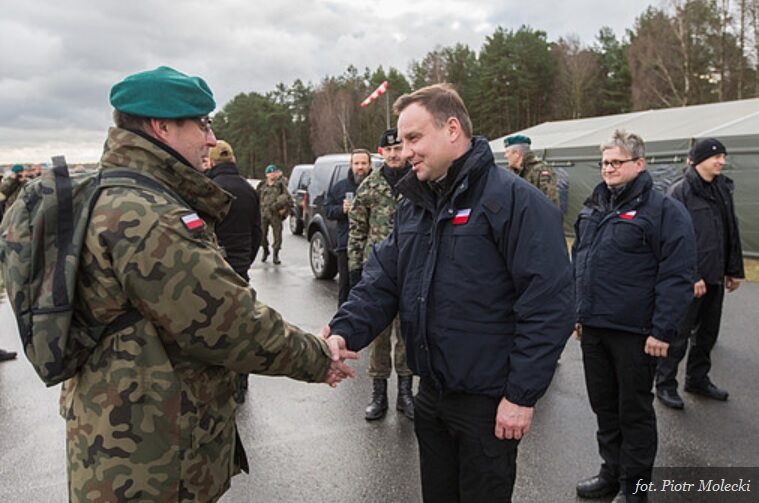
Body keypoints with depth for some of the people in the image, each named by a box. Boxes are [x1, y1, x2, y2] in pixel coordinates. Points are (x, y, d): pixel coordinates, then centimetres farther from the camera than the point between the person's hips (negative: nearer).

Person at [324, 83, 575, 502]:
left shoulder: (515, 200, -17)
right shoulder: (412, 206, 7)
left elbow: (548, 304, -20)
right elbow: (382, 280, 5)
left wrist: (522, 395, -19)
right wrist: (346, 330, -13)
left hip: (489, 401, -7)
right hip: (431, 393, 7)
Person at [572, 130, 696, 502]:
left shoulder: (663, 210, -10)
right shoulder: (594, 207, 12)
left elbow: (676, 275, -14)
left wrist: (663, 331, -18)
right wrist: (578, 312, 15)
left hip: (634, 332, -6)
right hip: (593, 328, 7)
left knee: (634, 410, 9)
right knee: (603, 405, 17)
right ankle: (612, 472, 35)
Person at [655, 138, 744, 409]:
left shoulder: (724, 189, 10)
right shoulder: (680, 192, -11)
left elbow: (731, 233, 15)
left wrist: (734, 270, 13)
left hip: (715, 278, 7)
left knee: (707, 333, 17)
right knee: (679, 335, 2)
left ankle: (698, 379, 33)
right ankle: (665, 384, 16)